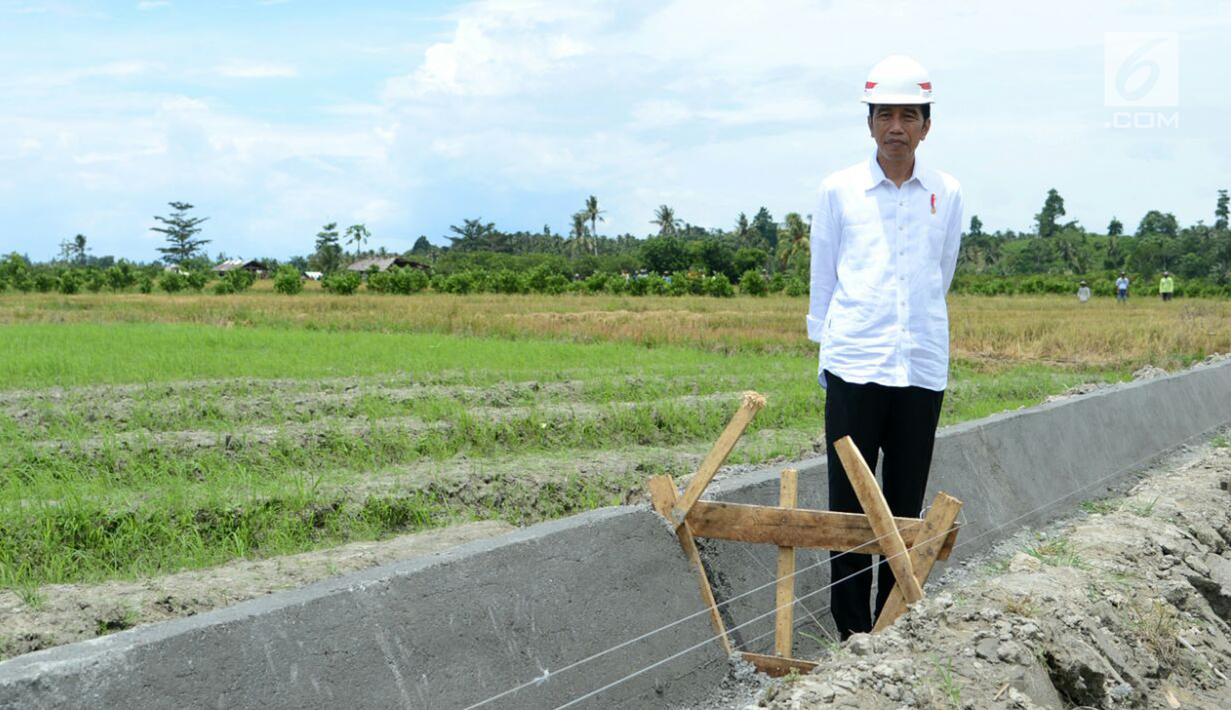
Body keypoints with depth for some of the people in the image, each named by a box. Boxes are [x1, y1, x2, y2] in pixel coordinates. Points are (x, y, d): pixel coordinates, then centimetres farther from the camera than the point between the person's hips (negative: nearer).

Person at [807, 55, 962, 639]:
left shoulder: (947, 195, 8)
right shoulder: (838, 191, 3)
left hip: (922, 366, 2)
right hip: (854, 366, -1)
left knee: (905, 504, 6)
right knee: (849, 502, -1)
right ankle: (851, 630, 7)